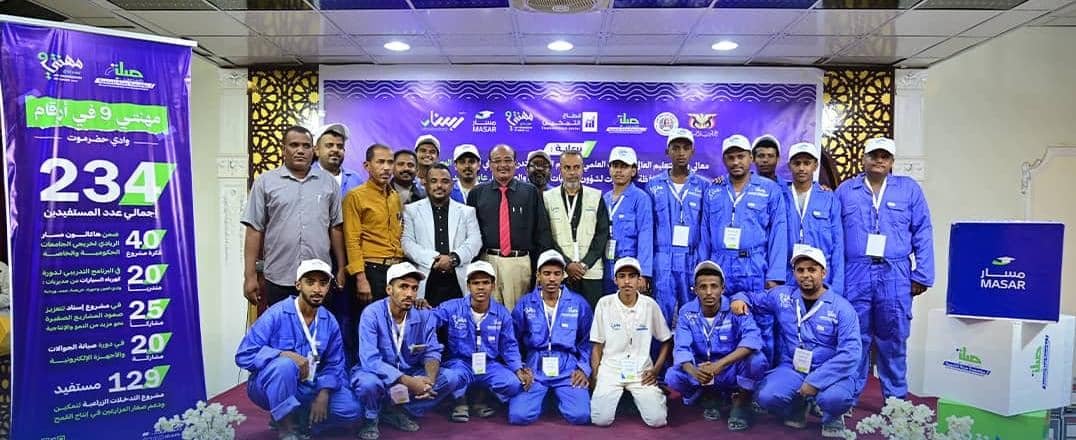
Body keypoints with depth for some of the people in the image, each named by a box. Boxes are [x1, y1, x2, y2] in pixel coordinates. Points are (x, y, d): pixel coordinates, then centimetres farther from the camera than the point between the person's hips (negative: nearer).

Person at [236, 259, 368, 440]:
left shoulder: (329, 322, -3)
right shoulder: (276, 315, -18)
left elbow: (334, 364, 1)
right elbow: (244, 355, -22)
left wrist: (323, 394, -16)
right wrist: (286, 354, -32)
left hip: (308, 388, 4)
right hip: (268, 387, -4)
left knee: (351, 409, -12)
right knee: (285, 365, -37)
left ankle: (294, 418, 6)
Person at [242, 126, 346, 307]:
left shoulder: (328, 182, 8)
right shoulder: (265, 182, 2)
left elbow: (336, 227, 9)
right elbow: (255, 230, 1)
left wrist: (341, 268, 7)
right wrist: (250, 276, -2)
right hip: (279, 279, -1)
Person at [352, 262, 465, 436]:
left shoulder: (424, 315, -8)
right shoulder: (372, 314, -20)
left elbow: (431, 352, -5)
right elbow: (370, 360, -28)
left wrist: (429, 379, -28)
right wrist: (408, 382, -34)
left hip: (410, 374, 4)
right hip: (378, 373, -4)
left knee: (452, 378, -15)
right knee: (369, 381, -37)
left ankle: (396, 411, -5)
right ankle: (371, 418, -2)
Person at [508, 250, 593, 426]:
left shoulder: (578, 303, 2)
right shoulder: (524, 304, 2)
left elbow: (586, 340, 9)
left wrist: (584, 368, -2)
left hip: (567, 369, 0)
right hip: (533, 368, 0)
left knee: (580, 416, -21)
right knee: (518, 416, -20)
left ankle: (560, 396, 13)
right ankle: (540, 396, 13)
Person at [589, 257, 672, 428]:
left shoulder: (650, 305, -4)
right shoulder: (604, 304, -6)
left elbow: (667, 341, 8)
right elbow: (597, 345, 2)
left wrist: (656, 370, -2)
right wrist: (595, 377, -5)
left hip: (641, 371, 1)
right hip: (611, 369, -1)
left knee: (657, 420, -15)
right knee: (601, 419, -18)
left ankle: (635, 396, 16)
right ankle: (613, 394, 15)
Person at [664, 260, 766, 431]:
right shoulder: (686, 313, -9)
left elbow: (753, 338, -32)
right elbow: (681, 349, -18)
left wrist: (720, 364, -44)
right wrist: (694, 371, -41)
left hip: (733, 372, -2)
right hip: (702, 371, 2)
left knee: (757, 360, -32)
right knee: (673, 377, -25)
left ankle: (741, 401, -2)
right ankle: (710, 396, 7)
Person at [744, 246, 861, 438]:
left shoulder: (842, 307, -7)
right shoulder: (782, 296, 2)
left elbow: (850, 352, -15)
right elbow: (752, 298, 18)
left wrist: (815, 381, -22)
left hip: (830, 372, -2)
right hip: (791, 369, 2)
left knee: (835, 398, -36)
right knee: (767, 396, -26)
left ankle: (832, 417, 5)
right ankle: (797, 408, 12)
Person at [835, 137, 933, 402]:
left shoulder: (909, 189, 9)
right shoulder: (845, 190, 9)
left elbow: (923, 234, 6)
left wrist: (922, 275, 0)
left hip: (895, 275, 0)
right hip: (855, 274, 0)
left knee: (893, 338, 6)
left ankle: (896, 398, 19)